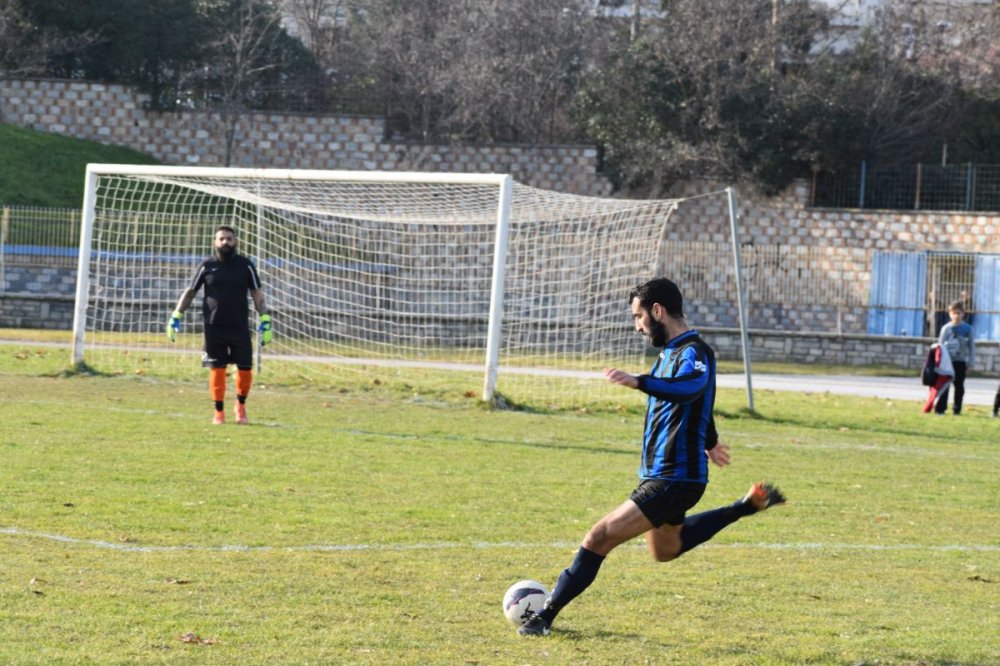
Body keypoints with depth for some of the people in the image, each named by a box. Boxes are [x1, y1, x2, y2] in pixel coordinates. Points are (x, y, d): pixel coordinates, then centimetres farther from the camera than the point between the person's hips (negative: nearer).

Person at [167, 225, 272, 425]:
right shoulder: (207, 266, 3)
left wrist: (265, 319, -1)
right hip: (214, 327, 0)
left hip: (239, 326, 0)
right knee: (217, 369, 0)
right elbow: (190, 291, 8)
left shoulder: (245, 266, 3)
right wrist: (176, 316, 2)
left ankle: (241, 405, 23)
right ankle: (219, 412, 11)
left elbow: (256, 293, 7)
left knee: (245, 368, -1)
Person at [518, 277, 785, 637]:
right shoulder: (670, 351, 10)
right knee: (665, 550, 30)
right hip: (658, 473, 10)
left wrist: (638, 382, -59)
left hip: (673, 479, -10)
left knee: (600, 537, -16)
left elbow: (689, 387, -44)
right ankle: (749, 504, 34)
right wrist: (709, 442, 45)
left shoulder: (694, 352, -20)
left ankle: (545, 617, -9)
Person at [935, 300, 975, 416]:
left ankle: (957, 409, 11)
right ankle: (940, 408, -1)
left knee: (959, 386, 5)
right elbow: (940, 345, 2)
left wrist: (970, 362, 1)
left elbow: (971, 346, 6)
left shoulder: (967, 329, 3)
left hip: (961, 362, 1)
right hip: (947, 361, -1)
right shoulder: (946, 328, 1)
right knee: (944, 385, -2)